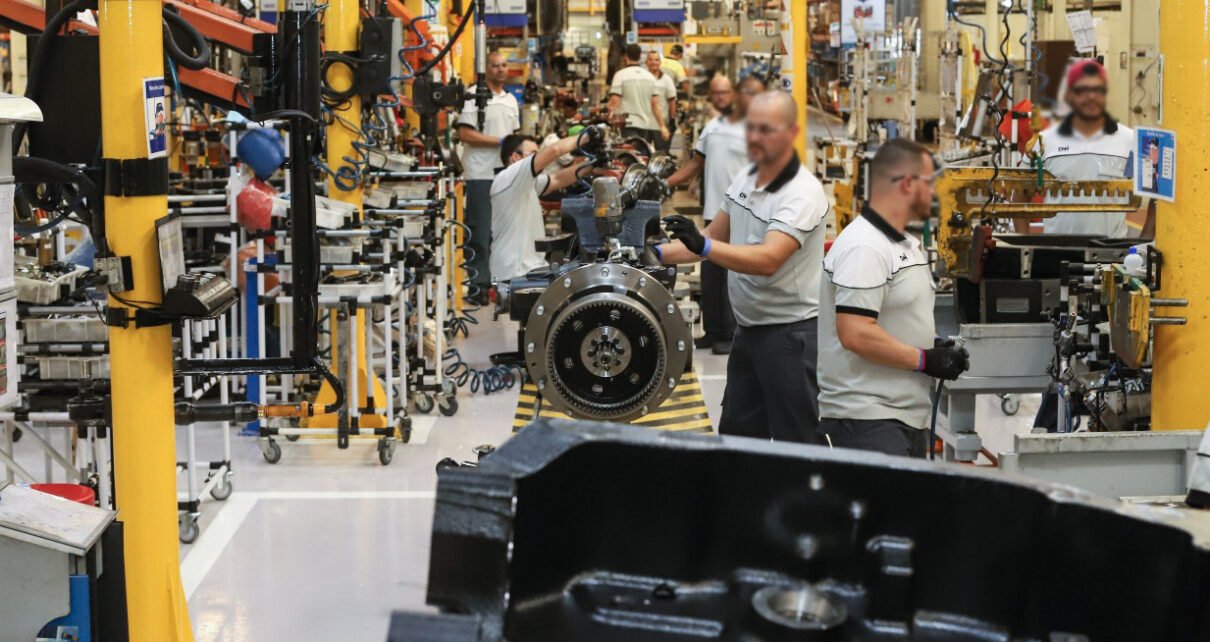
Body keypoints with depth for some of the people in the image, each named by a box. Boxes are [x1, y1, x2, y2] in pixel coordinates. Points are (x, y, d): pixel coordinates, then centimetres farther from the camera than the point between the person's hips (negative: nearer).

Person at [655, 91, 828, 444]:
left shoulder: (803, 193, -21)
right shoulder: (745, 177, 5)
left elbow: (768, 260, -34)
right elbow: (715, 236, 15)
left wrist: (702, 246, -45)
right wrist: (658, 253, 2)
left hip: (789, 332, -8)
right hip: (748, 328, 8)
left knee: (794, 442, -1)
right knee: (736, 433, 16)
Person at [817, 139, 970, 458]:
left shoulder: (908, 245, 17)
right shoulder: (863, 248, -16)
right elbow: (855, 334, -23)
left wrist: (937, 348, 8)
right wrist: (924, 360, -17)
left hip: (909, 419, 10)